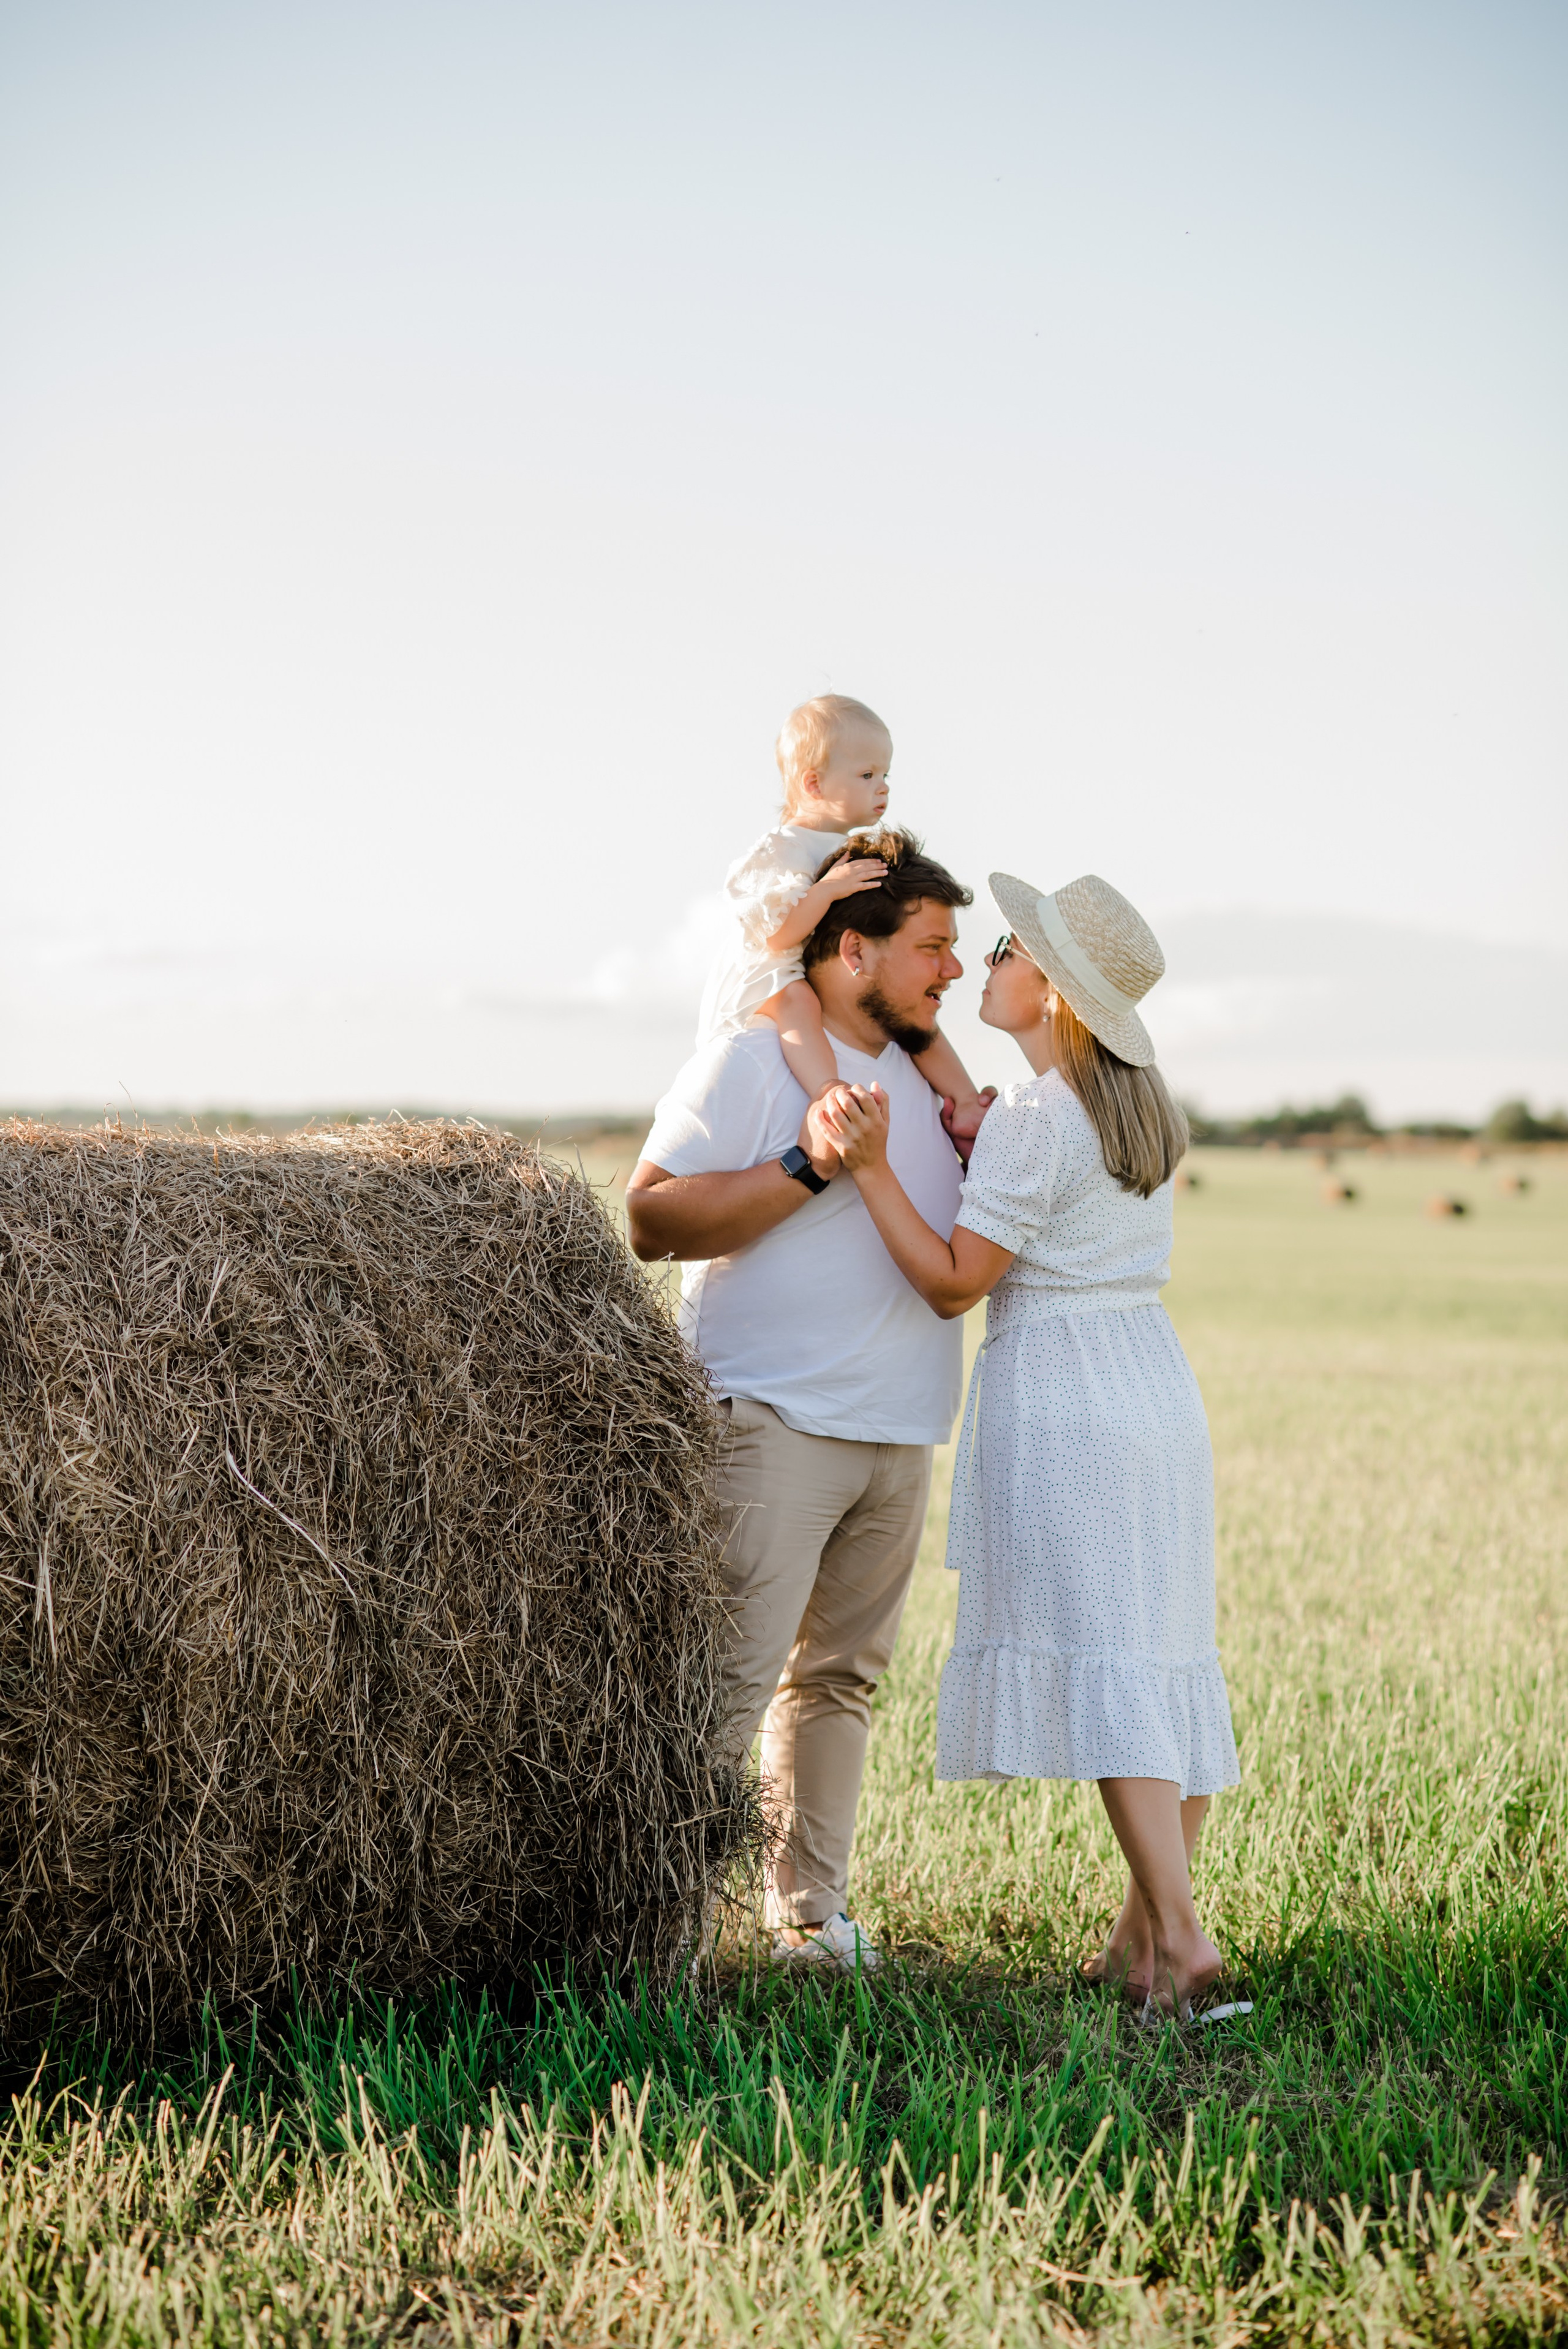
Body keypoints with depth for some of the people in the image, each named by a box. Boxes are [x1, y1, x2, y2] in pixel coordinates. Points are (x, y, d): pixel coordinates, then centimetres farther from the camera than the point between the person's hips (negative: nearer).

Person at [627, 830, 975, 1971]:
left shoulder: (922, 1074, 18)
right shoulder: (752, 1058, -6)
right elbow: (651, 1218, -14)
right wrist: (809, 1167, -20)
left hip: (900, 1435, 8)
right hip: (775, 1422, -8)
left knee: (841, 1671, 11)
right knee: (731, 1676, -12)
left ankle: (811, 1912, 19)